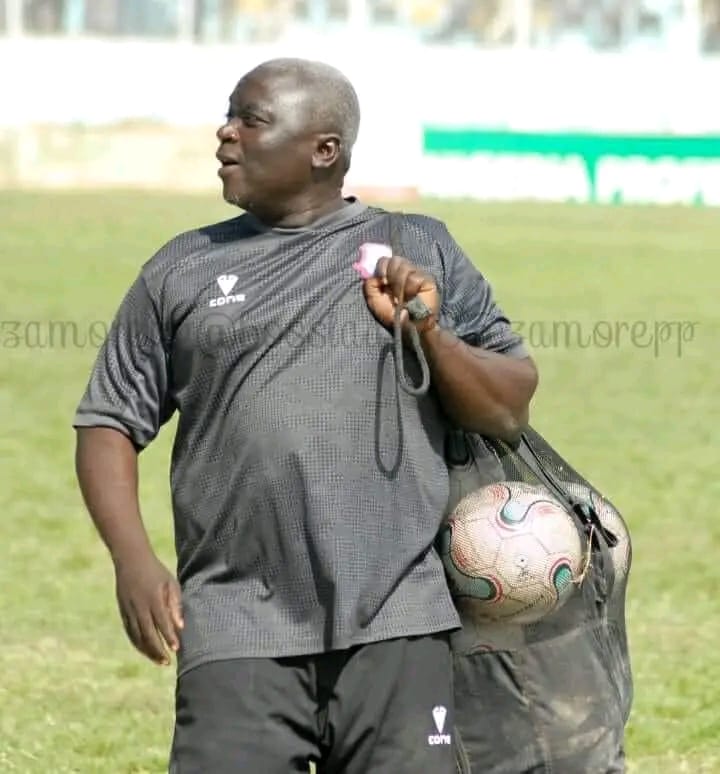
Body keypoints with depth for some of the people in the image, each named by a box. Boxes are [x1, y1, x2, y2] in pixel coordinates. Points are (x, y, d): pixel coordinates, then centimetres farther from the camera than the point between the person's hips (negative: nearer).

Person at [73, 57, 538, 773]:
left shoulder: (420, 250, 13)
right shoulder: (183, 270, 14)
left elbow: (509, 411, 13)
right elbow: (109, 423, 13)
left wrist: (429, 333, -4)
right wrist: (132, 559, -3)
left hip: (395, 621, 0)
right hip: (238, 630, 0)